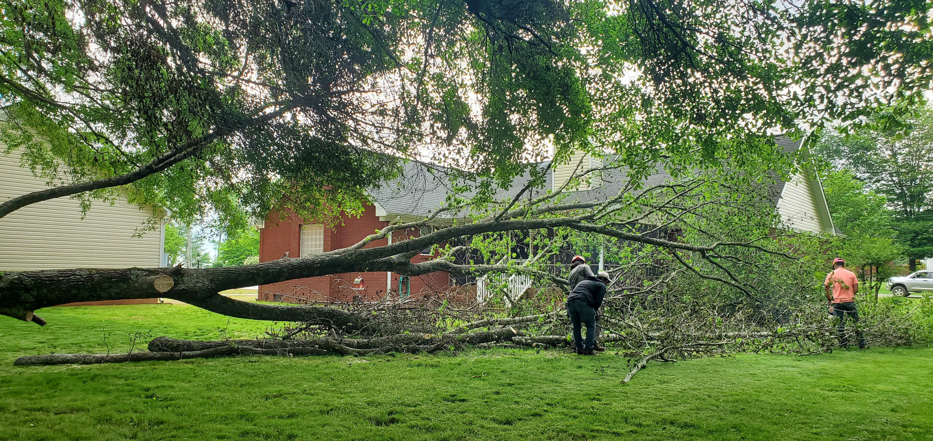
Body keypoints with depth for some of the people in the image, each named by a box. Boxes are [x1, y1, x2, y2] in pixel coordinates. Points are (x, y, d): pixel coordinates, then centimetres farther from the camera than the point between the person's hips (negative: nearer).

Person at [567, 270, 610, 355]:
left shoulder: (584, 281, 36)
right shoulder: (602, 286, 17)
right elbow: (598, 302, 5)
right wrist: (592, 312, 18)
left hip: (570, 300, 6)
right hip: (582, 302, -6)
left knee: (576, 327, 17)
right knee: (591, 326, 7)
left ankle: (580, 349, 17)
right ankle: (588, 349, 1)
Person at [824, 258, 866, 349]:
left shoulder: (831, 275, 3)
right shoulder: (851, 274, 5)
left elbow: (826, 289, 2)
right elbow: (856, 289, 1)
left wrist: (830, 299, 14)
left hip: (837, 302, -1)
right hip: (850, 301, 1)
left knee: (839, 325, 5)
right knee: (856, 323, 10)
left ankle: (844, 345, 6)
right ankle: (861, 344, 14)